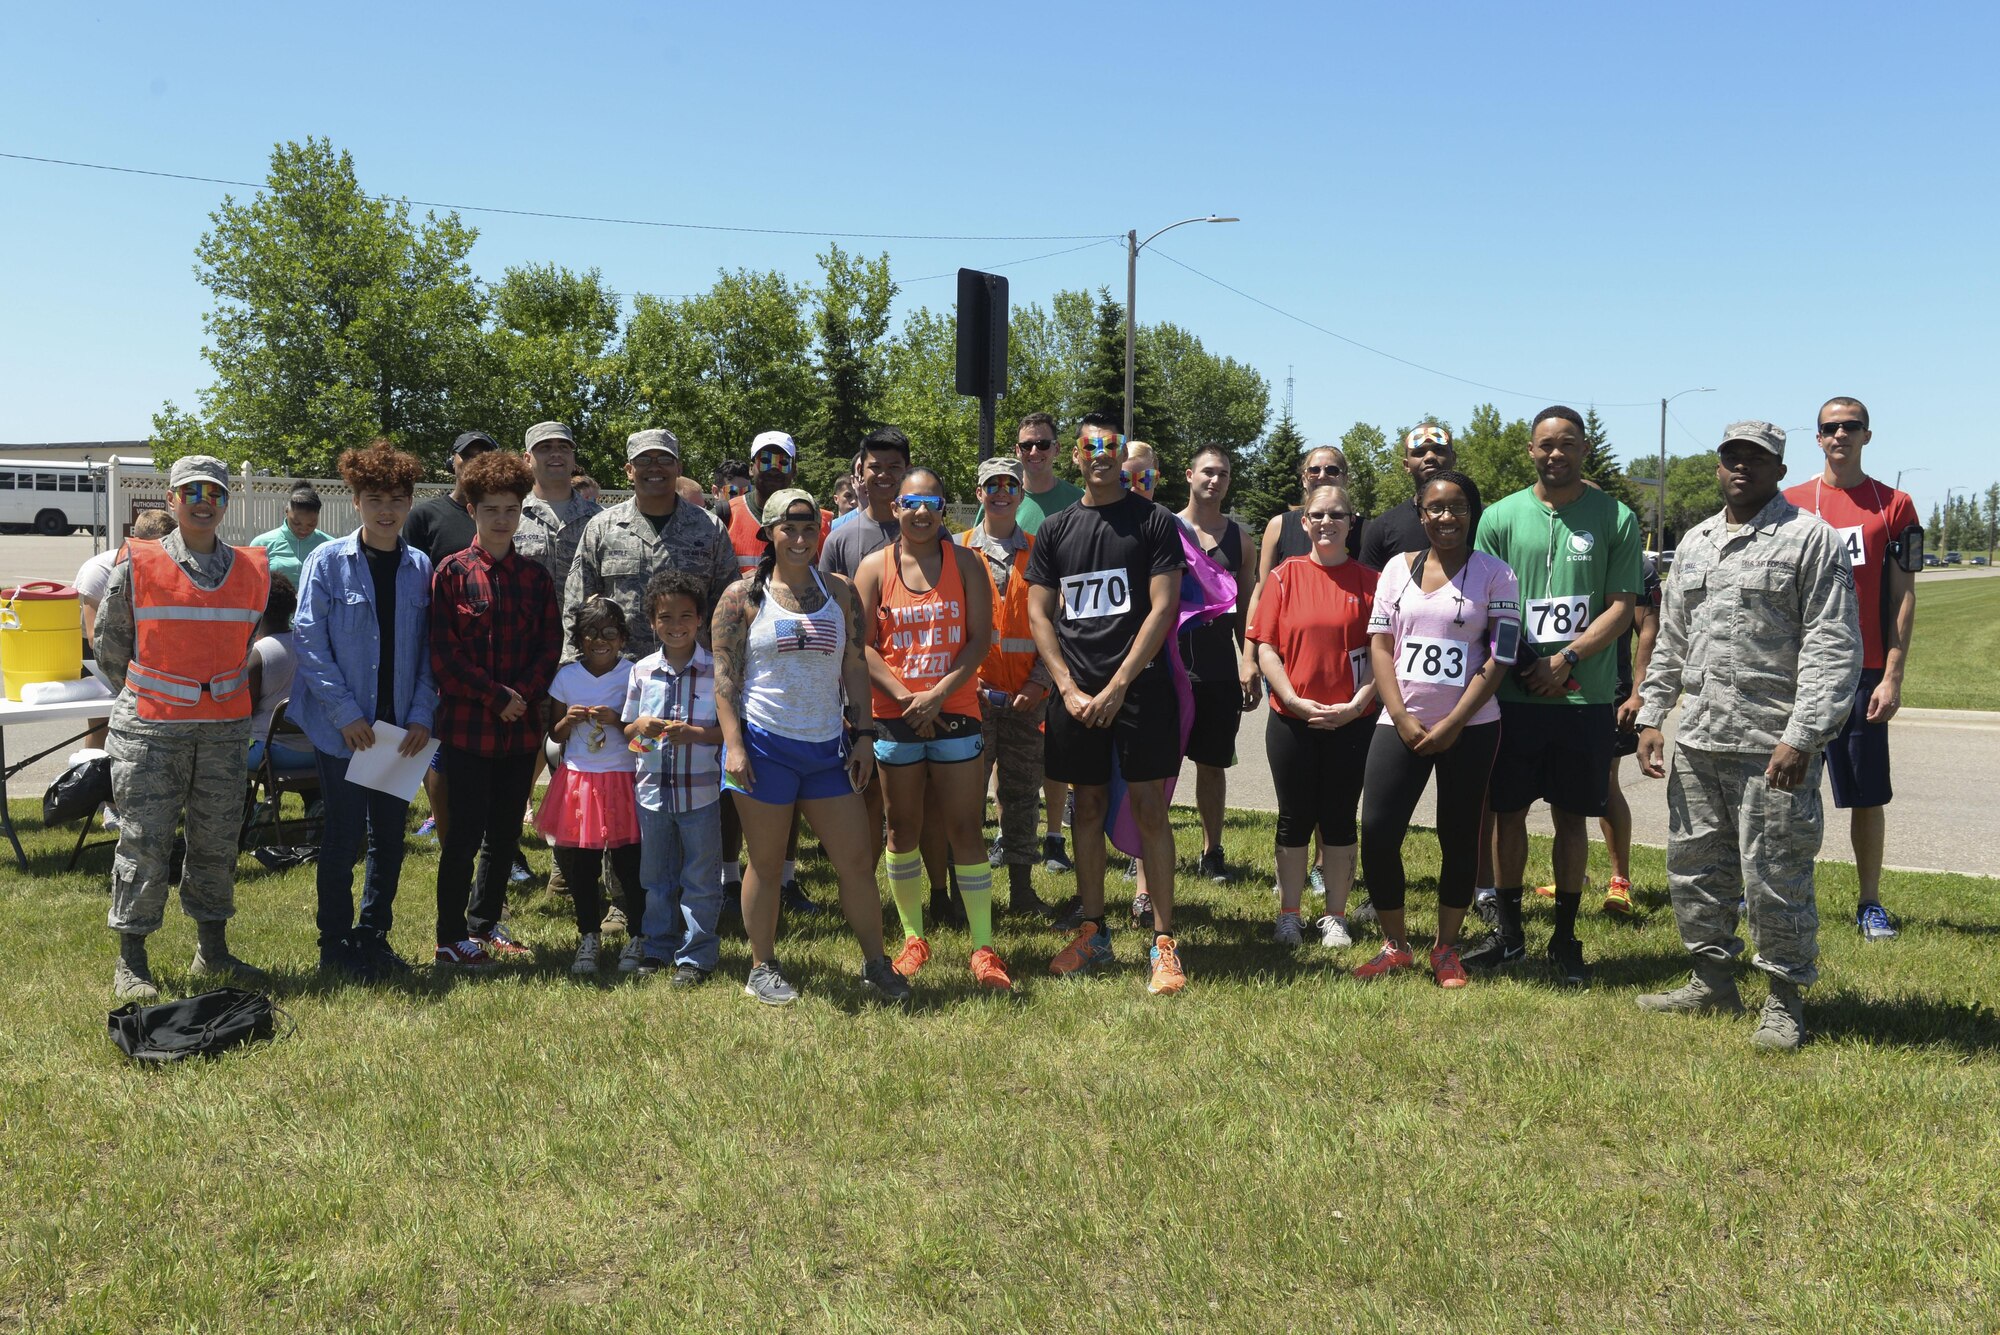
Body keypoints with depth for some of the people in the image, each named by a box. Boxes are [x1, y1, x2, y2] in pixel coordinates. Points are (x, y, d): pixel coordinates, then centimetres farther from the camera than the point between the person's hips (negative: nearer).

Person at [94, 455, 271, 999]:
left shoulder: (253, 570, 5)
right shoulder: (138, 566, -4)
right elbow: (109, 642, 6)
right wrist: (141, 698, 10)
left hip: (226, 729, 3)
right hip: (150, 730, -3)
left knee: (217, 841, 10)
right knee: (144, 842, 0)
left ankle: (212, 951, 22)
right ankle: (130, 962, 10)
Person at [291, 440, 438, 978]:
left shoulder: (420, 569, 5)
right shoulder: (328, 562, -6)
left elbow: (428, 651, 7)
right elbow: (309, 642, -9)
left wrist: (422, 715, -4)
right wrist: (346, 713, -14)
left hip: (399, 728, 4)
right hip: (341, 727, -4)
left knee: (390, 836, 11)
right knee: (345, 836, 3)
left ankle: (374, 936, 26)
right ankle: (335, 943, 18)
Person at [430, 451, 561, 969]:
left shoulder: (535, 576, 9)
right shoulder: (452, 572, -3)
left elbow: (551, 645, 6)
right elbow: (442, 651, -8)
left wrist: (522, 695, -10)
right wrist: (496, 696, -13)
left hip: (522, 726, 4)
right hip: (467, 725, -4)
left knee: (505, 832, 12)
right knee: (464, 833, 0)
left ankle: (486, 924, 27)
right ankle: (451, 937, 11)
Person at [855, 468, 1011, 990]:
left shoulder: (966, 563, 3)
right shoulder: (874, 567, 3)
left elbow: (980, 637, -4)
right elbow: (863, 645, -1)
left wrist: (938, 693, -14)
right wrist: (905, 695, -13)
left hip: (955, 712, -1)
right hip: (895, 716, 1)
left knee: (965, 829, -2)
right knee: (903, 828, 9)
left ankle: (984, 949, 3)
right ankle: (913, 938, 23)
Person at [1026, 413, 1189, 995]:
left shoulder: (1154, 521, 1)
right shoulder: (1056, 528, 11)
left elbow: (1163, 608, -6)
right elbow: (1039, 613, 9)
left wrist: (1117, 687, -11)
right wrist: (1069, 688, -3)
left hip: (1139, 686, -3)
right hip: (1077, 691, 4)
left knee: (1148, 809, -5)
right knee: (1089, 807, 10)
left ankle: (1164, 943, 1)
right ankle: (1093, 934, 20)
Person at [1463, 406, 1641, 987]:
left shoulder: (1615, 518, 1)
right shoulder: (1501, 517, 4)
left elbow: (1622, 608, -1)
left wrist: (1565, 660, -13)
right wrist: (1511, 667, -8)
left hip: (1586, 696, -1)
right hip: (1514, 694, 1)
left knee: (1571, 817, 8)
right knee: (1508, 811, 8)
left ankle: (1565, 938, 19)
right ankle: (1508, 930, 22)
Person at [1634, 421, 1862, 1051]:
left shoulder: (1811, 538, -5)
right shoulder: (1695, 543, 16)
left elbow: (1834, 646, -11)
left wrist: (1800, 737, -18)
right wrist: (1651, 716, 13)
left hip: (1774, 745, -7)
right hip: (1696, 740, 7)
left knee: (1775, 880, -1)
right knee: (1693, 868, 14)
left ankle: (1785, 999, 15)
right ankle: (1713, 980, 29)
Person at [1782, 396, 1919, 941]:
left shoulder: (1894, 506, 3)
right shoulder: (1790, 503, 6)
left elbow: (1903, 598, 1)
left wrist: (1892, 677, -5)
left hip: (1864, 671, -1)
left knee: (1868, 795, 4)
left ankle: (1870, 904, 15)